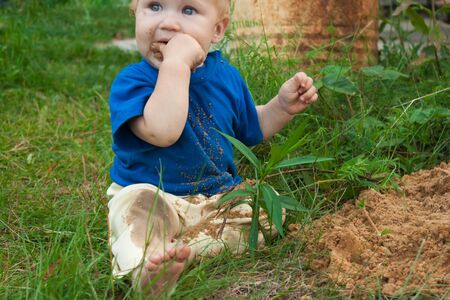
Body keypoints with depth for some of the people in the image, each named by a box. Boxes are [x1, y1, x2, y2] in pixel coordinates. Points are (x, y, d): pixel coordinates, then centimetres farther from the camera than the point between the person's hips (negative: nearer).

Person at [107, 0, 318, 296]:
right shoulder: (131, 81, -15)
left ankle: (183, 249, -23)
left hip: (219, 198, 6)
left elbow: (251, 128, 21)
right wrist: (176, 64, -34)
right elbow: (162, 132, -37)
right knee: (137, 204, -34)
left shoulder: (224, 75, 4)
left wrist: (283, 106, 2)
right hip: (152, 195, -6)